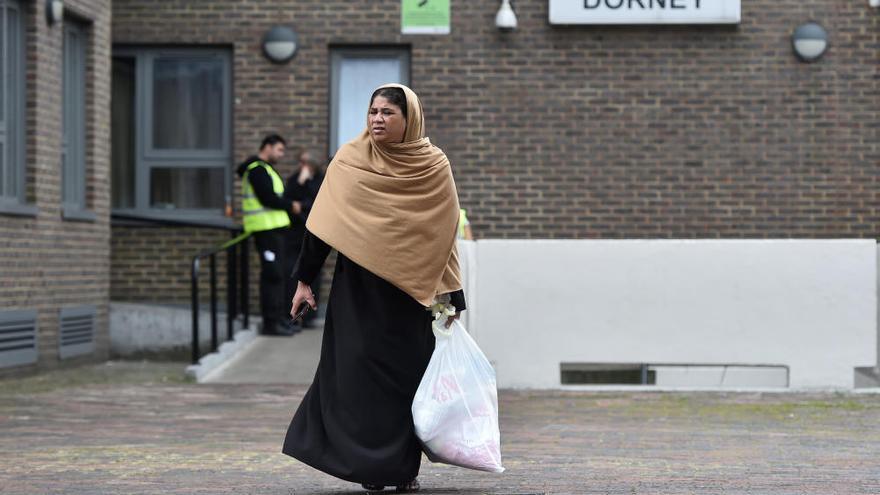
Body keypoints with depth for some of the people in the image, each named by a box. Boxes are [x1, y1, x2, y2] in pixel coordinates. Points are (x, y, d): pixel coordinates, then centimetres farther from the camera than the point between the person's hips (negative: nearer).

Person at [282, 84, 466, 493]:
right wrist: (305, 279, -2)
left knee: (407, 374, 1)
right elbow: (321, 224, 1)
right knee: (359, 370, -3)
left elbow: (444, 233, 2)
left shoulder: (433, 166, 0)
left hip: (410, 291, 0)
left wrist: (452, 296, -1)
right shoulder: (349, 160, -1)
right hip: (357, 288, 0)